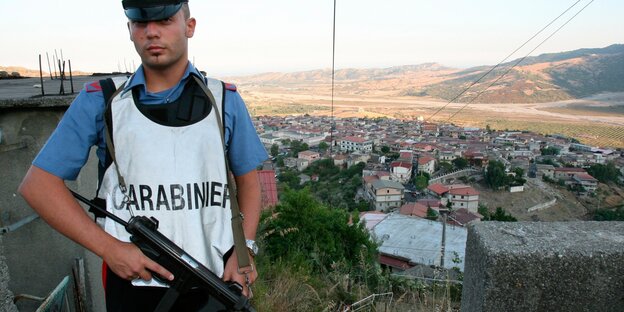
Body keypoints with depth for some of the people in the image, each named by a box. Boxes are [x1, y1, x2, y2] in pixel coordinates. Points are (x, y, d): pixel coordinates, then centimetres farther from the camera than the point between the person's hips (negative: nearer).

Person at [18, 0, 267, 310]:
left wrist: (246, 249, -5)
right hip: (132, 281, -1)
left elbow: (247, 178, 8)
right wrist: (109, 248, -10)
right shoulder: (101, 101, -1)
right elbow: (37, 183, 0)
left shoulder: (224, 100, 2)